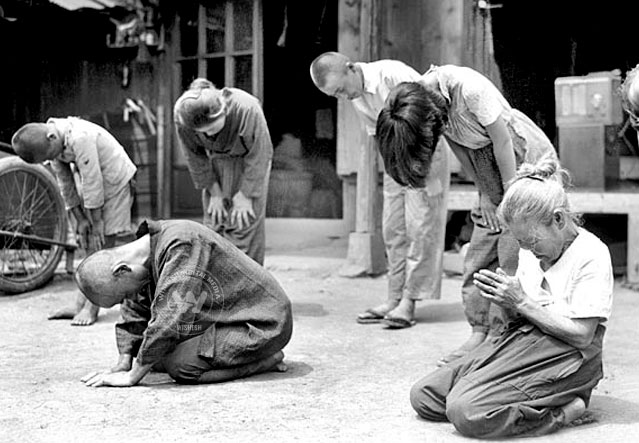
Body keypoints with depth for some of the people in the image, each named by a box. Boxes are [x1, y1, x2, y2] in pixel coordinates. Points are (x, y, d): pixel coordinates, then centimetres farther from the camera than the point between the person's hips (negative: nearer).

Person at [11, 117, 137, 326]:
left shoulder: (80, 138, -33)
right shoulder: (53, 144, -7)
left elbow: (92, 182, -29)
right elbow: (65, 183, 2)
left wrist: (97, 223, -21)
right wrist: (80, 219, 0)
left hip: (115, 181, -8)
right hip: (92, 184, 8)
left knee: (103, 243, -9)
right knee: (90, 247, 7)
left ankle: (91, 308, -7)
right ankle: (80, 304, 8)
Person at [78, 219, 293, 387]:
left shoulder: (182, 244, -28)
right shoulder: (146, 248, 1)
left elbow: (171, 316, -34)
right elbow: (133, 312, 11)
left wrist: (132, 376, -27)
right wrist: (123, 364, -1)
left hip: (262, 323, -10)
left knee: (181, 364, -23)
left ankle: (266, 360, -6)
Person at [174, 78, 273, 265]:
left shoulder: (247, 109, -39)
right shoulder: (182, 115, -29)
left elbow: (258, 156, -24)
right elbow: (195, 158, -12)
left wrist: (244, 195, -17)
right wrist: (215, 193, -8)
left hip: (247, 160, -3)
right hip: (216, 161, 3)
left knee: (245, 222, -8)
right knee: (214, 220, 0)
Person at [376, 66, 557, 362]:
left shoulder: (470, 89, -31)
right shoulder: (422, 98, -10)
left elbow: (503, 141, -23)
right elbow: (459, 147, 0)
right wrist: (484, 195, -1)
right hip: (489, 169, 7)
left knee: (512, 258, -9)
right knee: (478, 254, 2)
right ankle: (479, 334, 7)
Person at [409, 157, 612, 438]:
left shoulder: (592, 255, -12)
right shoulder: (530, 252, 13)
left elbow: (581, 335, -16)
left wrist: (522, 302, -15)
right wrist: (504, 301, -5)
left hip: (563, 356, -8)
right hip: (517, 341, 9)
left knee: (465, 411, -26)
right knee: (423, 395, -5)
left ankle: (565, 411, -10)